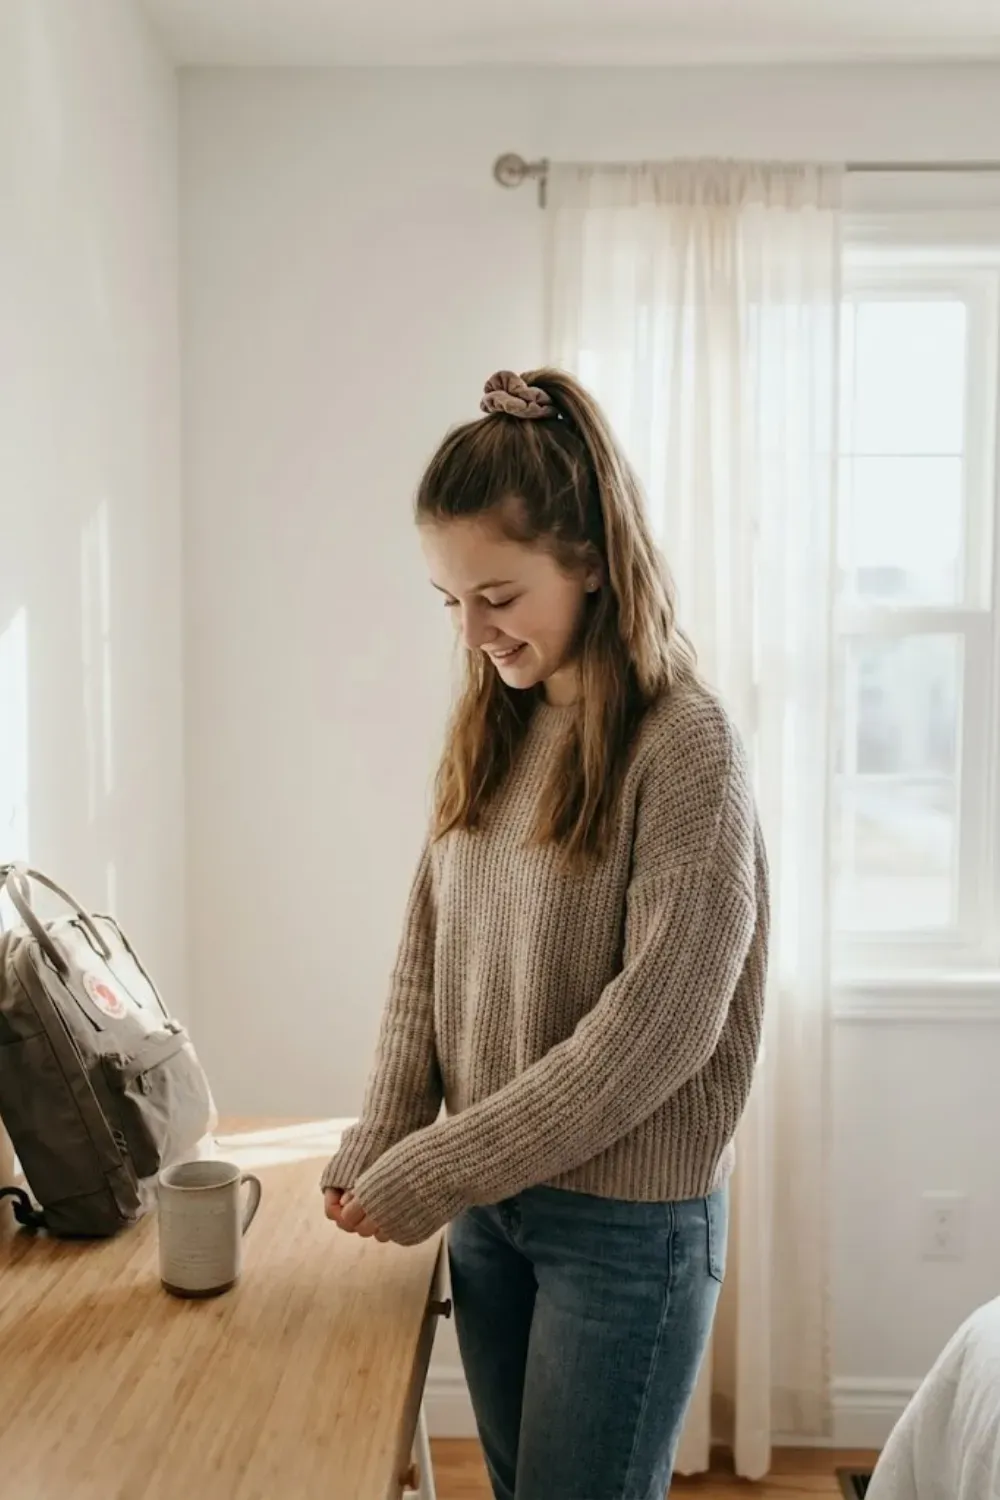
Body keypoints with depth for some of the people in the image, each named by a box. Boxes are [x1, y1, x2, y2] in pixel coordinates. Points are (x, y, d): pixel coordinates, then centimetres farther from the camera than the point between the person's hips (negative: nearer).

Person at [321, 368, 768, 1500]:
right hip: (488, 1205, 6)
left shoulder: (686, 746, -18)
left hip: (628, 1222, -5)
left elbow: (655, 1029, -21)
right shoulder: (491, 731, 2)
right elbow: (425, 960, 4)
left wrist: (430, 1175, -17)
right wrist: (373, 1151, -6)